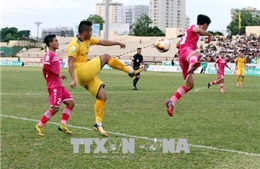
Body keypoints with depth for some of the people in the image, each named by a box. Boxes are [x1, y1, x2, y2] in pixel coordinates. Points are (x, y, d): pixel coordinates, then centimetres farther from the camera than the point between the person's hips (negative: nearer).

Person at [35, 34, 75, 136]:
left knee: (71, 103, 6)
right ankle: (39, 126, 1)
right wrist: (58, 74, -19)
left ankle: (63, 125, 6)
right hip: (54, 86, -10)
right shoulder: (49, 54, -10)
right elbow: (46, 67, -23)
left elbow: (45, 70, 21)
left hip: (59, 85, 10)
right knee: (55, 108, -9)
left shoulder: (53, 54, 19)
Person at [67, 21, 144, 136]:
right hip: (81, 72, -9)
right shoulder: (75, 44, -15)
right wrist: (73, 79, -29)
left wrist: (117, 43, 25)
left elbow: (103, 42, 23)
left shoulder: (87, 40, 12)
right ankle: (131, 71, 8)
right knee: (105, 57, -5)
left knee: (102, 97, 3)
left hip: (87, 74, 9)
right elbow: (70, 62, -21)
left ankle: (98, 124, 6)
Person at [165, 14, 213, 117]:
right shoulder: (194, 27, 10)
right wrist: (209, 34, -3)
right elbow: (197, 30, -17)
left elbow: (178, 45, 41)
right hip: (187, 50, -10)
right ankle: (192, 65, -85)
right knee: (196, 54, -47)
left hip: (182, 56, 10)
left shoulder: (189, 30, 38)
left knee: (189, 85, 9)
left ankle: (171, 102, 4)